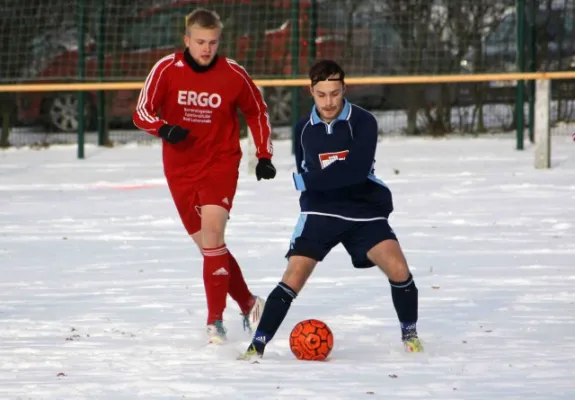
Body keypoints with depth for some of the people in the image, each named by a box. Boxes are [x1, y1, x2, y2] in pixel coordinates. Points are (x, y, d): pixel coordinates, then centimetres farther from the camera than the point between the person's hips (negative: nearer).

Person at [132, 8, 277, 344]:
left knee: (212, 231, -20)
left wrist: (264, 156, 4)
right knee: (208, 244, 7)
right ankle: (248, 304, 28)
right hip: (180, 168, 2)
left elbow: (257, 112, 9)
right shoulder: (167, 70, -8)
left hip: (221, 164, -2)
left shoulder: (234, 74, -7)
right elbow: (142, 111, -7)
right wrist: (164, 129, -28)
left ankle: (216, 321, -16)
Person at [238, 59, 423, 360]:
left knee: (398, 269, -17)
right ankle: (258, 345, -8)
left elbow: (357, 169, -24)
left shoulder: (363, 122, -11)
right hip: (320, 213, 1)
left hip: (364, 212, -1)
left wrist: (308, 181, -18)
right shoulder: (304, 129, 2)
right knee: (293, 279, -13)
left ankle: (409, 333, 8)